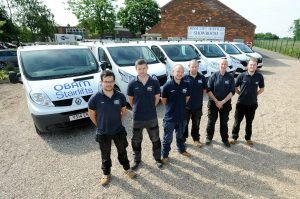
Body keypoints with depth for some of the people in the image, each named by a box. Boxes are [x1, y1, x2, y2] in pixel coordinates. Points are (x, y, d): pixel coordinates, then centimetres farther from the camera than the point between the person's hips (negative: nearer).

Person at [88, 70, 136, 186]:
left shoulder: (120, 96, -12)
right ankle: (106, 174, 41)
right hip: (103, 133, -1)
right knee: (105, 155, 18)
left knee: (122, 151, 20)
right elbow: (91, 114, -3)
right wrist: (100, 125, 3)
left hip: (119, 130, 2)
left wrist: (116, 122, 9)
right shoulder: (95, 98, -18)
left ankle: (127, 169, 44)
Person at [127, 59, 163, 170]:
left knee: (155, 139, 15)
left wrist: (150, 108, 9)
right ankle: (137, 160, 38)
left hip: (152, 117, 0)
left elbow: (157, 97, 3)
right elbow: (130, 99, 4)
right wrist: (137, 109, 8)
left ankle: (158, 159, 38)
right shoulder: (132, 84, -9)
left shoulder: (154, 82, -9)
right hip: (137, 118, 0)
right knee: (136, 140, 16)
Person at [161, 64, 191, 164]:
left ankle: (182, 149, 46)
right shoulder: (167, 85, -16)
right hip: (170, 117, -4)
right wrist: (171, 108, 6)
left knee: (180, 135, 24)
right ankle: (165, 155, 28)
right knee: (168, 138, 9)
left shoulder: (186, 85, -5)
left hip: (182, 116, 4)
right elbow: (163, 100, -5)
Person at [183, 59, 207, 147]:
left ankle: (196, 139, 35)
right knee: (184, 123, 10)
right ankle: (183, 139, 27)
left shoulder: (202, 78, -1)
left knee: (196, 124, 17)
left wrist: (198, 95, 1)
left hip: (198, 106, 2)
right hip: (186, 105, -2)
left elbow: (205, 89, 9)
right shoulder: (185, 77, -10)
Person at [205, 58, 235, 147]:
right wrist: (216, 101, -13)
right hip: (213, 103, 0)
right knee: (211, 121, 9)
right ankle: (209, 137, 27)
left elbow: (232, 92, -5)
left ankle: (225, 139, 27)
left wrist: (222, 102, -14)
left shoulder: (230, 77, -2)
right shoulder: (213, 76, -5)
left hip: (225, 104, 1)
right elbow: (209, 90, -7)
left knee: (224, 122, 11)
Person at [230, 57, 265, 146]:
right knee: (237, 121, 8)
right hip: (241, 103, -1)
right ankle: (234, 137, 24)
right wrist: (241, 94, -2)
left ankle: (248, 138, 31)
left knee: (249, 122, 15)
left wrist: (254, 94, 2)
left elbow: (262, 88, 9)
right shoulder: (242, 75, -9)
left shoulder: (259, 76, -5)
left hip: (252, 104, 1)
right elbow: (235, 87, 2)